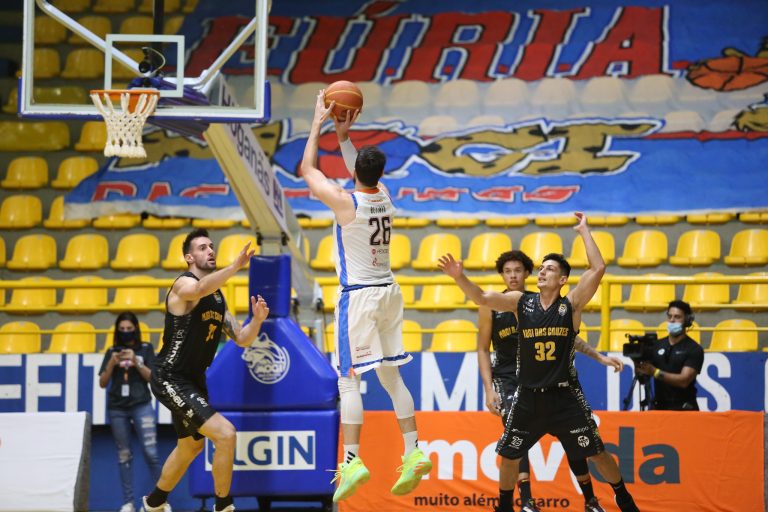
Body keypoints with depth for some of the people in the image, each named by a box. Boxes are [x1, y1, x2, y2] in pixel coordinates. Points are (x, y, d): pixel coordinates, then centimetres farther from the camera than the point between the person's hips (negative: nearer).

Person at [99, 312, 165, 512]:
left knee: (150, 452, -10)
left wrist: (136, 362, -14)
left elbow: (153, 378, -1)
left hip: (141, 405, -2)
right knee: (124, 455, 3)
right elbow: (103, 383, 6)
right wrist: (111, 364, -11)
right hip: (117, 408, 2)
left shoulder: (146, 349, 5)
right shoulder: (112, 352, 9)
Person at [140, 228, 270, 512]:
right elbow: (201, 289, -42)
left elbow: (241, 339, 9)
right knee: (225, 434, -20)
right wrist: (235, 266, -57)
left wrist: (257, 319, -12)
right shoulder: (184, 284, -16)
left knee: (190, 446, 26)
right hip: (171, 379, -10)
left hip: (193, 379, 10)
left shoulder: (218, 297, 11)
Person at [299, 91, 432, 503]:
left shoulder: (346, 202, -15)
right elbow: (363, 174, 27)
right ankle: (413, 452, 11)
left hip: (358, 295, -7)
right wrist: (343, 135, 24)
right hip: (388, 291, 7)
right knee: (391, 376, 14)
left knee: (349, 380, -7)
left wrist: (319, 122, 6)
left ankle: (352, 461, -16)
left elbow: (308, 169, -1)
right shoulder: (383, 195, 2)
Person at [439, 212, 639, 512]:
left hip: (564, 395, -2)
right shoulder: (521, 302, 1)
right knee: (509, 454, 8)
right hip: (528, 397, 2)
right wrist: (460, 278, -26)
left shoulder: (571, 305, -5)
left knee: (596, 453, 4)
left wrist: (583, 231, -9)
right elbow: (482, 298, -9)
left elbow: (598, 269, -14)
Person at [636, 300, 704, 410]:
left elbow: (684, 380, -16)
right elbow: (646, 372, 7)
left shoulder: (694, 349, -5)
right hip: (659, 407, 4)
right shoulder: (657, 345, 10)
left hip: (683, 409, -4)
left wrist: (655, 372, -24)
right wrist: (642, 369, -16)